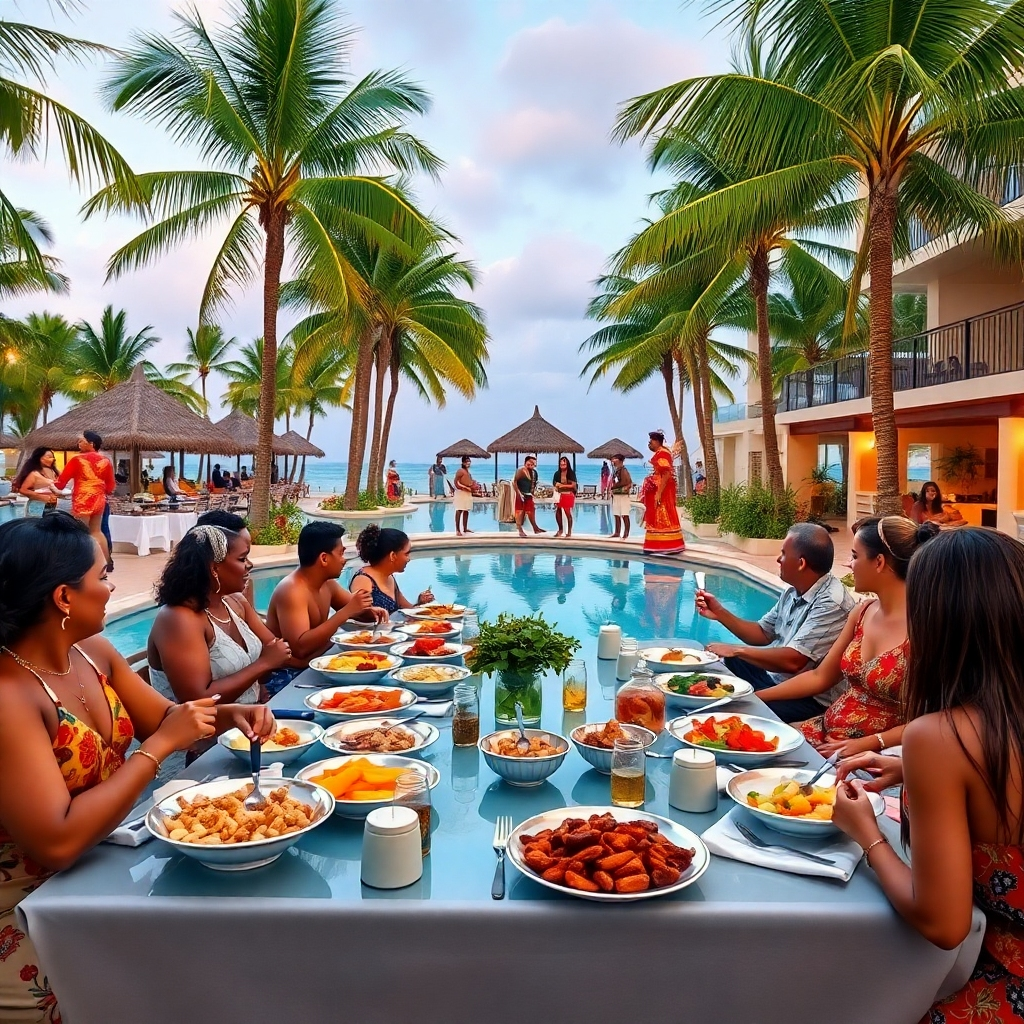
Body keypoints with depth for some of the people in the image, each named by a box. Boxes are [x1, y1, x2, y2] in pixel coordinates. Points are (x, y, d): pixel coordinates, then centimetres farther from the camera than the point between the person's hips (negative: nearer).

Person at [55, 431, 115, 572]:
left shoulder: (78, 459, -8)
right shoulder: (105, 461, 4)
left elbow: (62, 479, 3)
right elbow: (110, 484, 10)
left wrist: (58, 487, 23)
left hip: (82, 500, -6)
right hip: (99, 500, 6)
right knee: (96, 531, 17)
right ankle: (107, 562, 20)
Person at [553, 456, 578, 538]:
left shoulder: (571, 473, -4)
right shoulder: (557, 473, 8)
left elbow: (573, 485, -9)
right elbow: (554, 483, 14)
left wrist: (562, 485, -14)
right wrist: (556, 486, -9)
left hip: (569, 495, -4)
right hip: (560, 495, 4)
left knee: (568, 513, -3)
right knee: (558, 512, -1)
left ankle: (569, 531, 5)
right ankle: (560, 529, 17)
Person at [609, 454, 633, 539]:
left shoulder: (623, 470, -9)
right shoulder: (615, 471, 15)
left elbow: (623, 482, -16)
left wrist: (613, 487, -14)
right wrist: (612, 489, 1)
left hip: (623, 495, -9)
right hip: (616, 495, 9)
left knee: (624, 515, -7)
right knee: (617, 515, 10)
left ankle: (626, 533, -6)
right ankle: (617, 533, 14)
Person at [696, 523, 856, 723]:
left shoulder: (831, 604, -24)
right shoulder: (793, 592, 5)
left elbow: (792, 661, -29)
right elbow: (763, 634, 16)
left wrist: (737, 650, -19)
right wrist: (720, 613, 3)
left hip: (808, 699, -9)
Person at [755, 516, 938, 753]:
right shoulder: (862, 612, 4)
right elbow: (820, 677, 12)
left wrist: (869, 744, -23)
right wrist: (754, 696, 8)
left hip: (870, 757, -7)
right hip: (826, 733, 7)